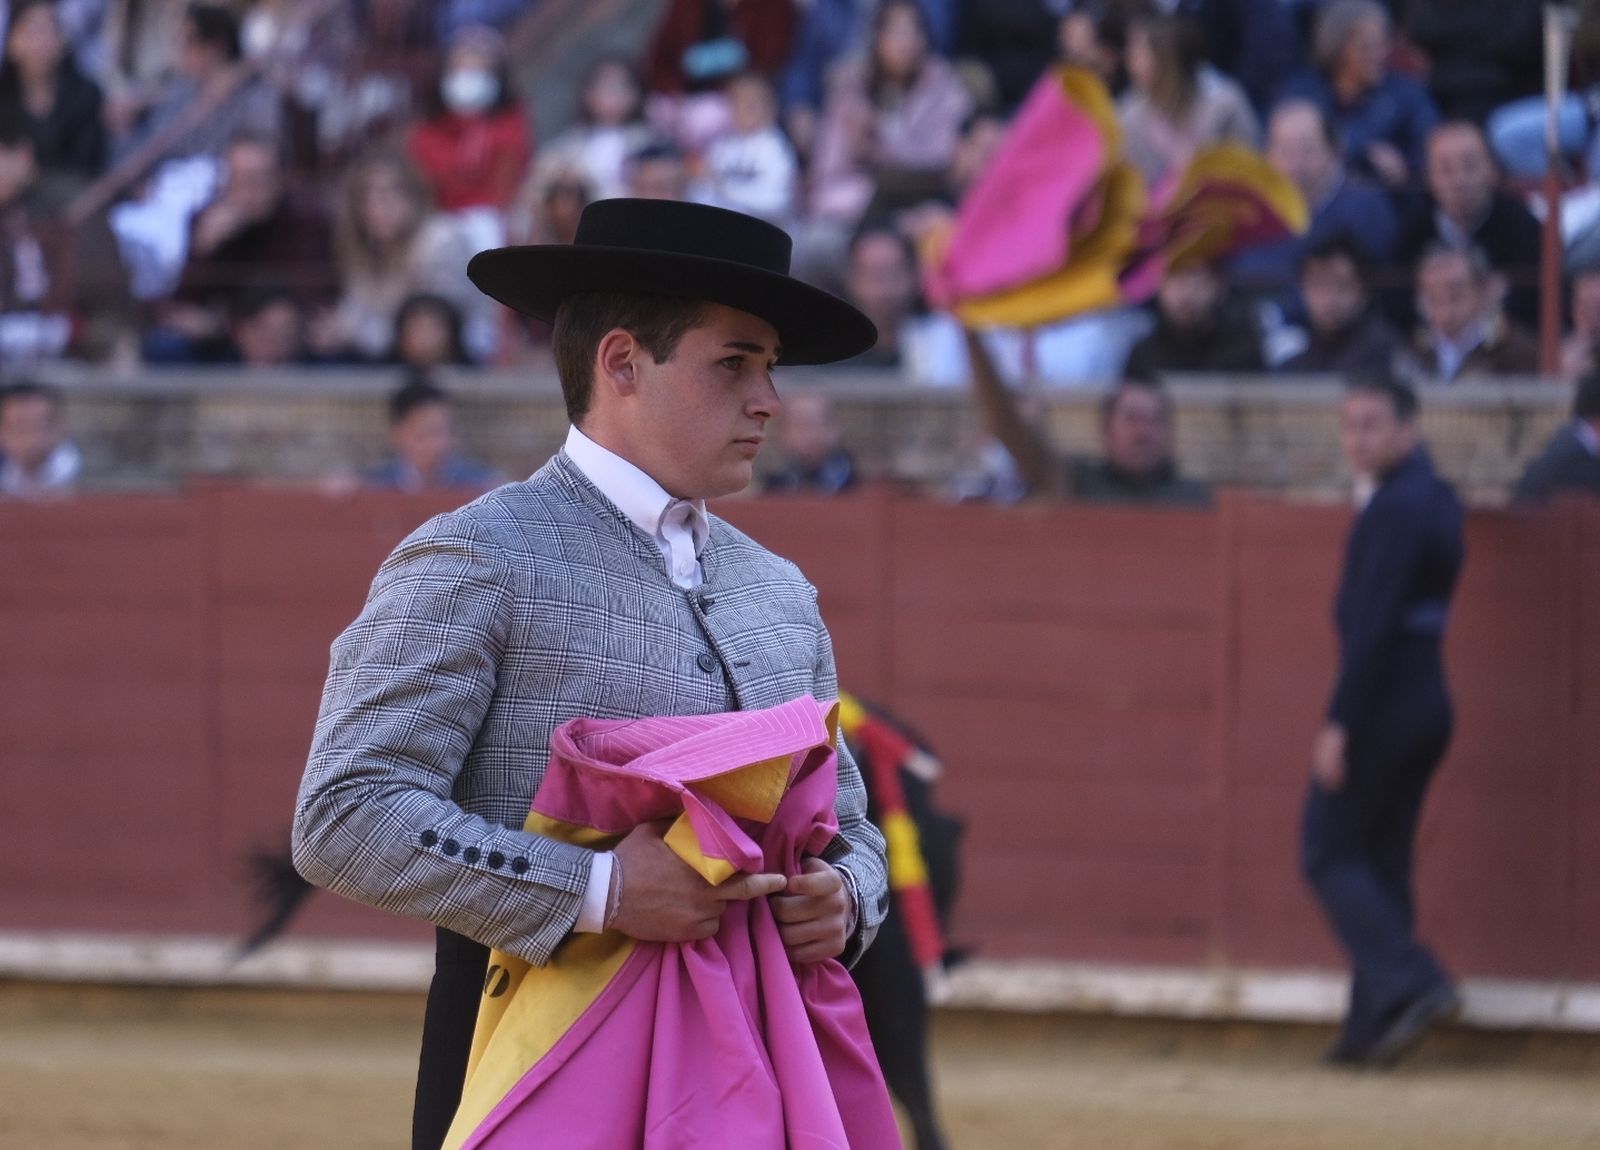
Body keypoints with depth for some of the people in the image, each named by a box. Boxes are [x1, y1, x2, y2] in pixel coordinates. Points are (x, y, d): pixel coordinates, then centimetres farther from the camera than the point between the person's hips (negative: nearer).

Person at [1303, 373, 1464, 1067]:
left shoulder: (1394, 509, -16)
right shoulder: (1439, 501, 12)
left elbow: (1373, 620, -21)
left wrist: (1339, 722, -22)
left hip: (1382, 700, -9)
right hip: (1430, 701, 9)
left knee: (1329, 854, -3)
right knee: (1384, 862, 12)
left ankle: (1410, 985, -15)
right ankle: (1371, 1031, 13)